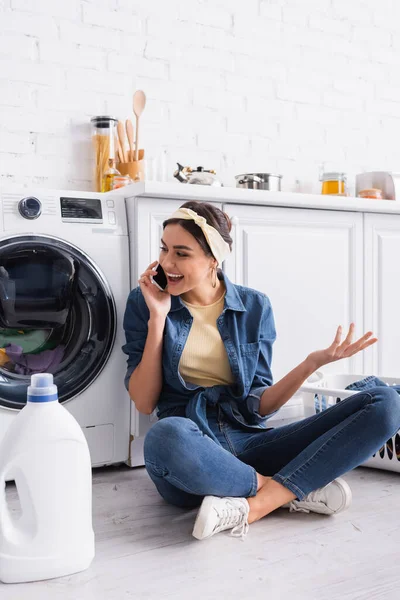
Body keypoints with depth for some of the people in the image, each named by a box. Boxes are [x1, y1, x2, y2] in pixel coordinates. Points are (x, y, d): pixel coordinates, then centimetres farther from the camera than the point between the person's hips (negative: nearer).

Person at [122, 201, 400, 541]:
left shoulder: (254, 307, 6)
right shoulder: (145, 302, 3)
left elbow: (257, 406, 3)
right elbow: (144, 403, -2)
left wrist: (311, 364, -13)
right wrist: (158, 317, -8)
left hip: (248, 442, 3)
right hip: (190, 453, -2)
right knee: (167, 436, -42)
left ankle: (250, 507, -25)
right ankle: (299, 490, -16)